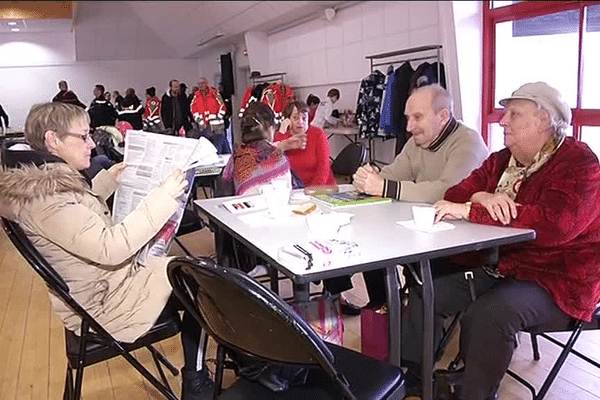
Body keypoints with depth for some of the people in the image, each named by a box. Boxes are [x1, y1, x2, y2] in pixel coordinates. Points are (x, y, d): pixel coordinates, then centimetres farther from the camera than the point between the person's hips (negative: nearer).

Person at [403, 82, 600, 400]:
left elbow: (555, 224, -29)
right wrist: (482, 197, -19)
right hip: (496, 267, 7)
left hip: (556, 280, -7)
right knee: (425, 295, -7)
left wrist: (470, 210, -28)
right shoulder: (501, 160, 9)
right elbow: (455, 195, 7)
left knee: (487, 315, -32)